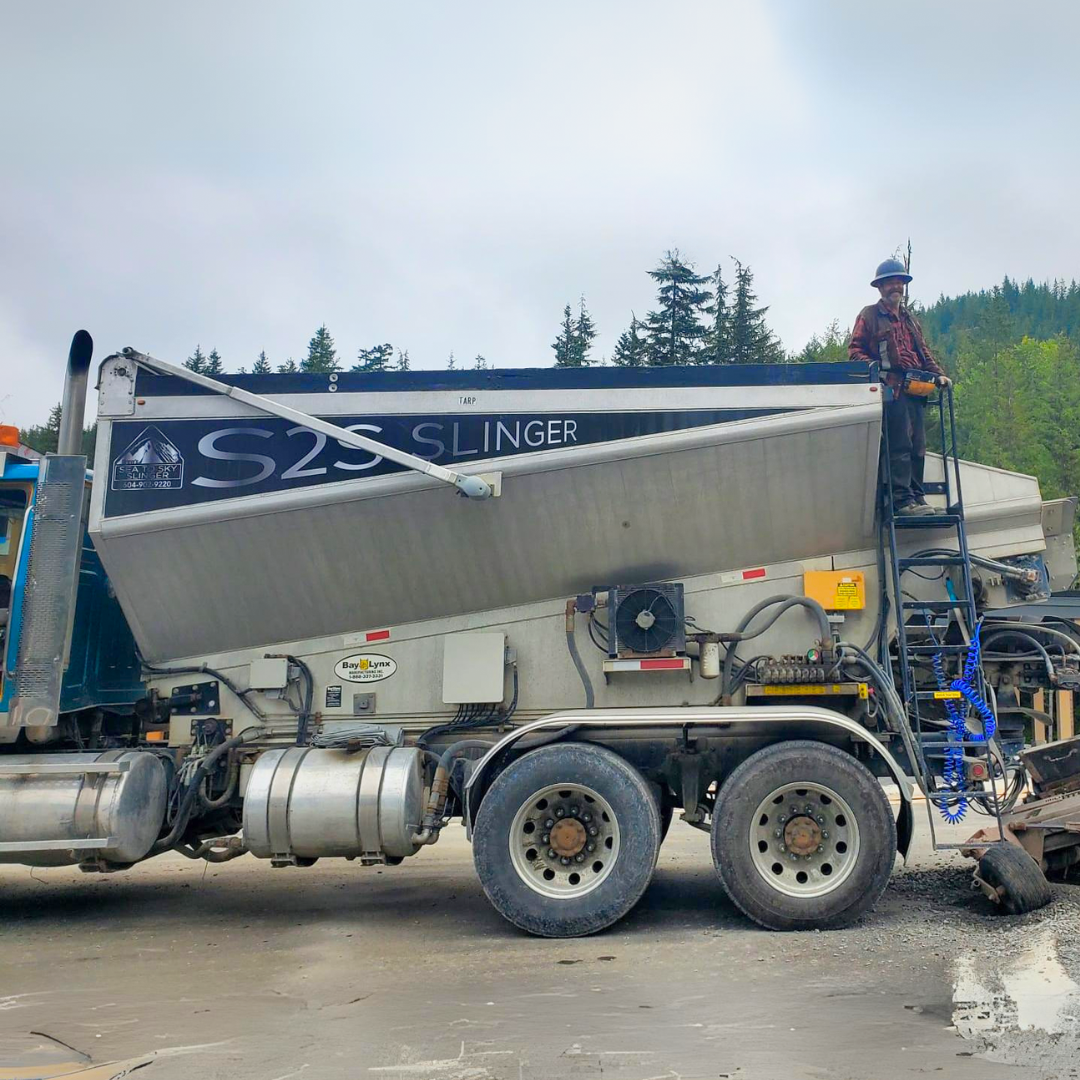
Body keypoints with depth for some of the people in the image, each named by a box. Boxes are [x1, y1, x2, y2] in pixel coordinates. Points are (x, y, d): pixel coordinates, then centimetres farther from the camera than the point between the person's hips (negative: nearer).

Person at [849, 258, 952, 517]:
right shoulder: (869, 315, 7)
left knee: (918, 446, 6)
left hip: (916, 389, 7)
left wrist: (938, 374, 11)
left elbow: (924, 353, 27)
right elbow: (855, 350, 0)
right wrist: (876, 369, -16)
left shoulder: (911, 319, 27)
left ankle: (916, 496, 11)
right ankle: (902, 500, -15)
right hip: (892, 389, -7)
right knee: (899, 446, -14)